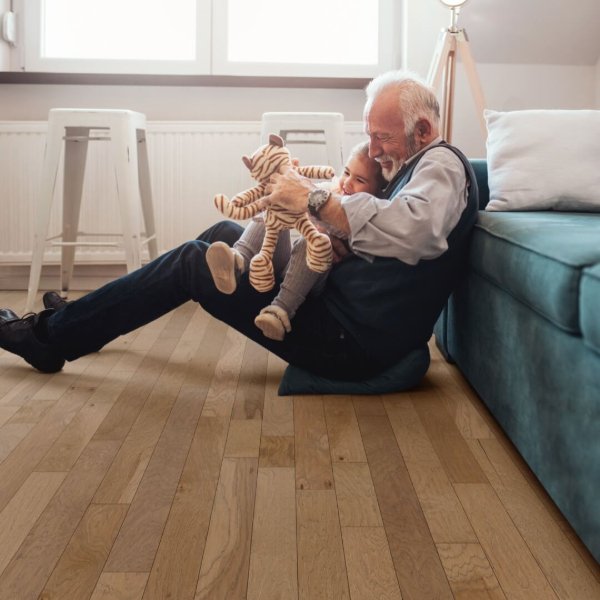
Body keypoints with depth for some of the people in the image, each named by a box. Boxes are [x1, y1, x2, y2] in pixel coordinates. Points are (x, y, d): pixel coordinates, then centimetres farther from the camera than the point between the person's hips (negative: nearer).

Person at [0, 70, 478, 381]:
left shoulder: (441, 164, -15)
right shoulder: (415, 165, 16)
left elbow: (415, 231, -38)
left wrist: (315, 200, -35)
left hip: (354, 339, -9)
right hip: (340, 301, 9)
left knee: (192, 262, -5)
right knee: (222, 234, 17)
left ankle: (51, 336, 10)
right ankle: (74, 323, 28)